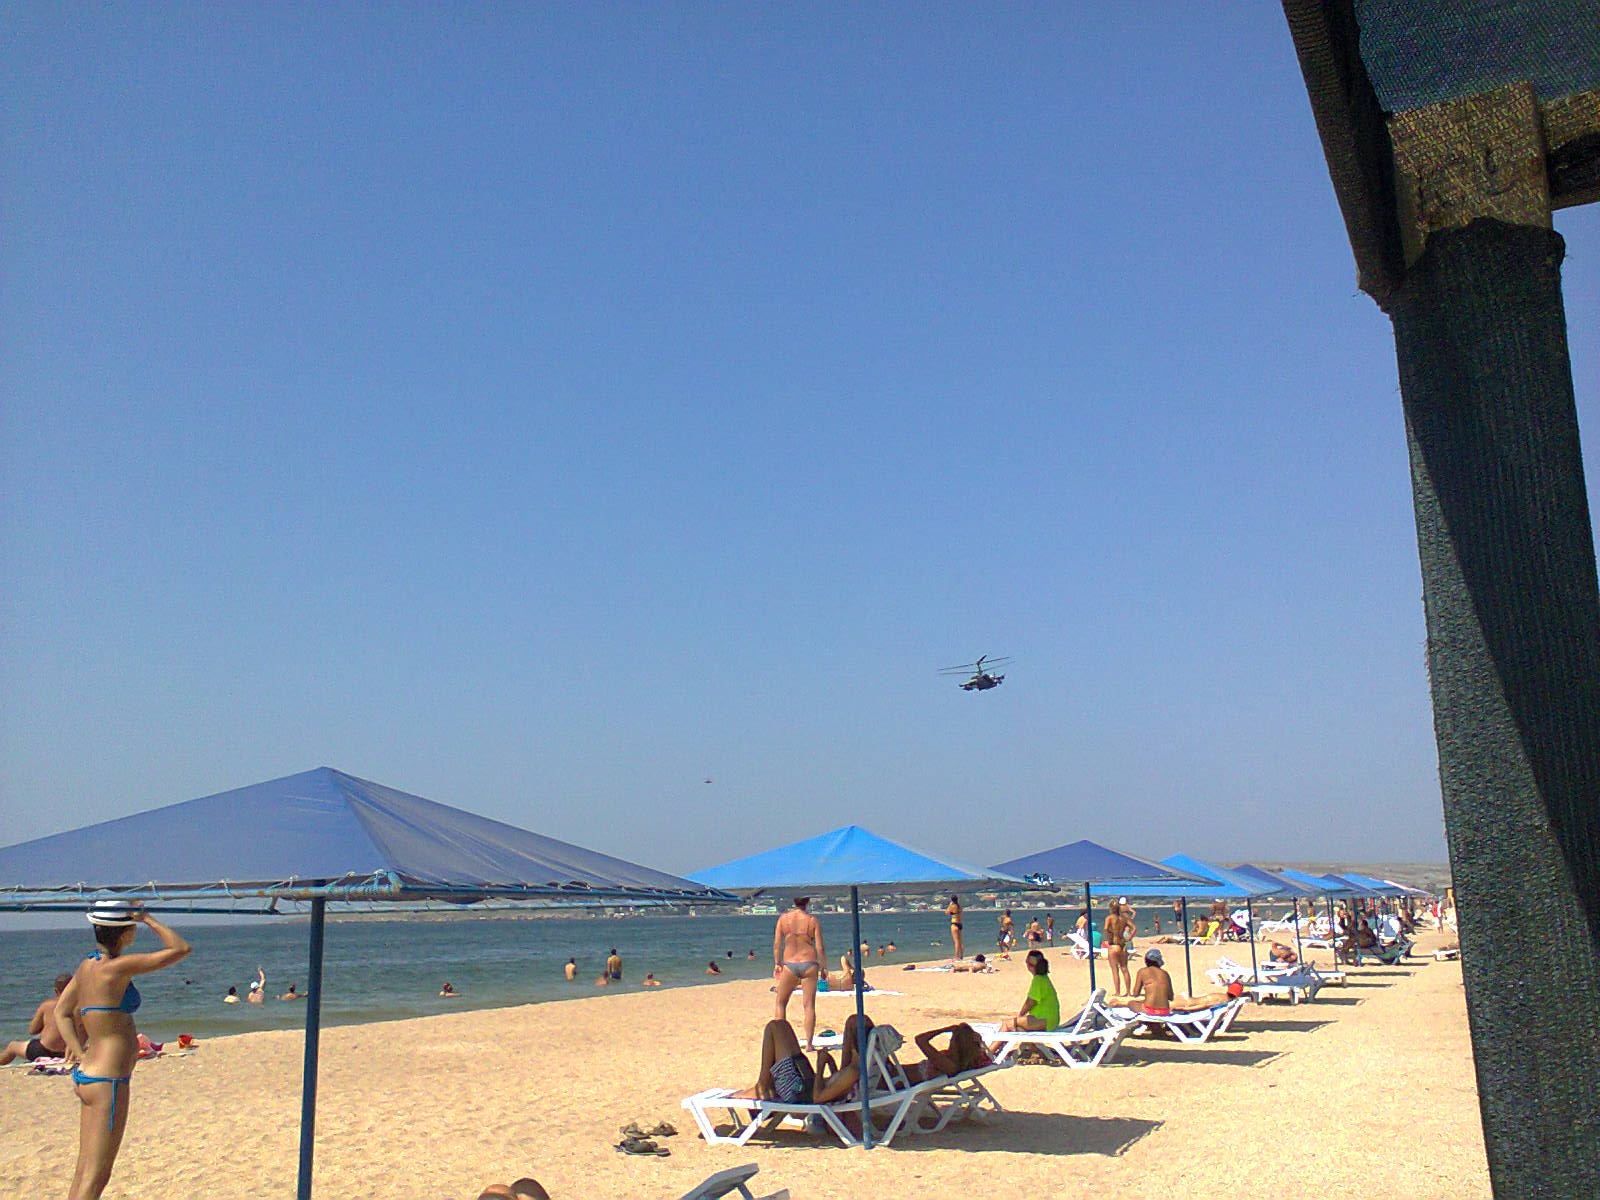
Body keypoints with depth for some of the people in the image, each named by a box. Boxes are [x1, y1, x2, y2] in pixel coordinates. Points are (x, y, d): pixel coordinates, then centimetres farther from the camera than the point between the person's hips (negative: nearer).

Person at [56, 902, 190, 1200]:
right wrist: (148, 919, -9)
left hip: (87, 1075, 9)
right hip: (106, 1082, -9)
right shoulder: (115, 967, -19)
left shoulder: (87, 965, 6)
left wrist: (79, 1051, 10)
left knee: (85, 1170, 17)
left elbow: (62, 1012, 17)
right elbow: (181, 949, -18)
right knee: (96, 1176, -2)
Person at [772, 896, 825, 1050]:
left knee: (780, 1002, 15)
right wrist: (823, 968, 6)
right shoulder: (813, 920, -2)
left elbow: (777, 944, 0)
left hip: (790, 964, 1)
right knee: (809, 1005, 3)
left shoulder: (783, 918, 1)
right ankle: (809, 1043, 0)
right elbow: (819, 947, -3)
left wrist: (777, 964, 10)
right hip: (809, 963, -1)